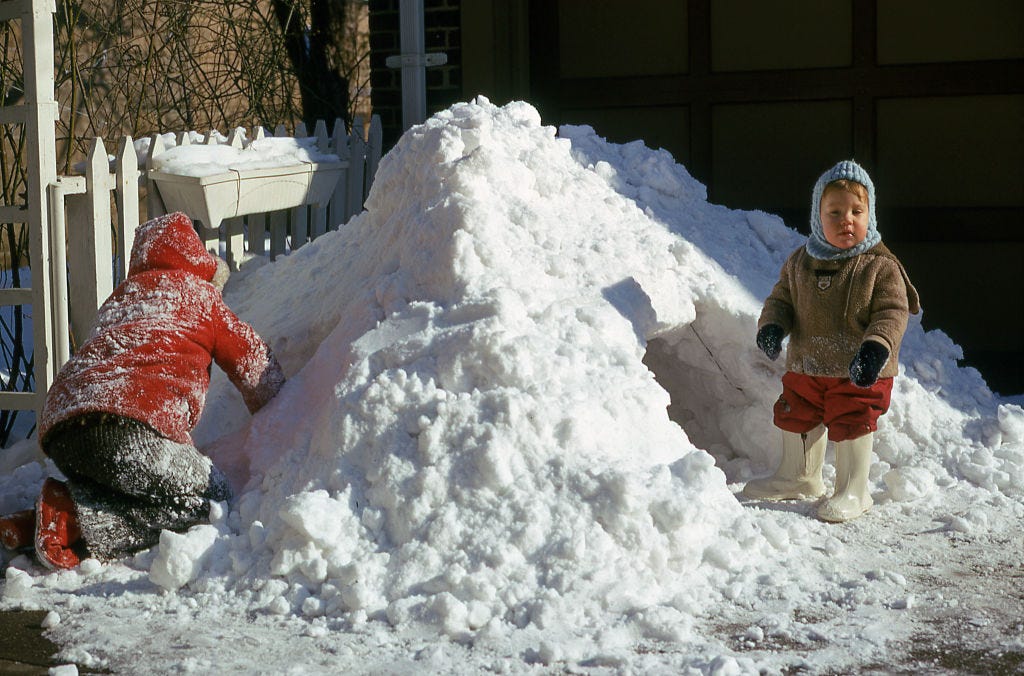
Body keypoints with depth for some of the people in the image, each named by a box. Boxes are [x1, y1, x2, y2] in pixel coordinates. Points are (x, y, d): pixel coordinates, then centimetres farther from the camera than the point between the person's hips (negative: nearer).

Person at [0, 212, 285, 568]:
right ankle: (73, 517, -17)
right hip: (130, 424, -7)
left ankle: (37, 522, -3)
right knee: (211, 499, -2)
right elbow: (253, 358, 23)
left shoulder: (121, 297, 37)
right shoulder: (198, 293, 20)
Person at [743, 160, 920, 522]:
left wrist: (876, 347, -29)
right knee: (797, 419, 17)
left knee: (852, 425, -2)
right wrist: (771, 326, -10)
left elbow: (892, 312, -13)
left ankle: (853, 492, 16)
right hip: (806, 367, 5)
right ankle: (799, 477, 40)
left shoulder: (880, 266, -11)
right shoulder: (800, 262, 1)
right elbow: (781, 299, 10)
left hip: (859, 373, -5)